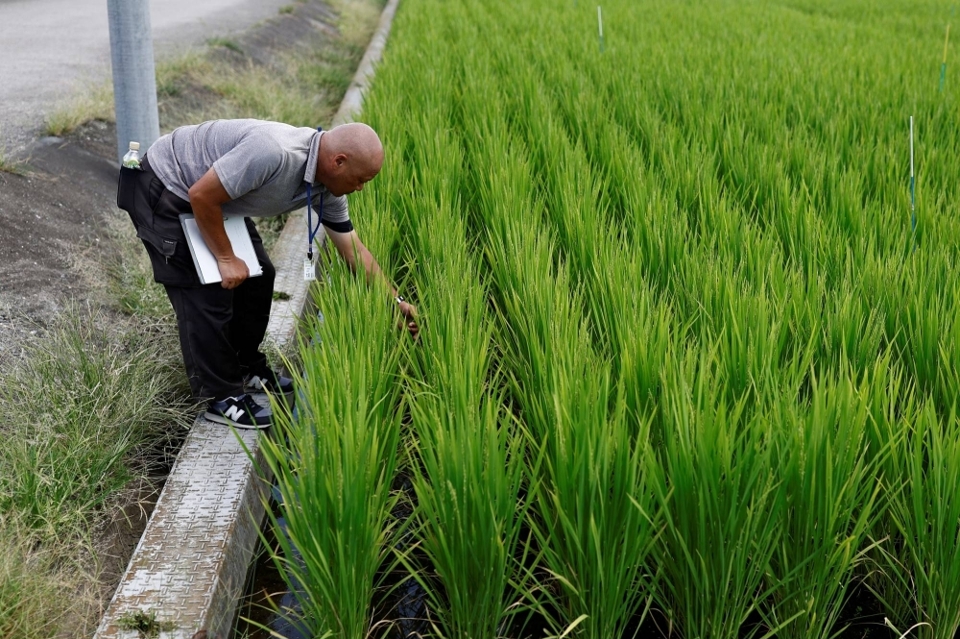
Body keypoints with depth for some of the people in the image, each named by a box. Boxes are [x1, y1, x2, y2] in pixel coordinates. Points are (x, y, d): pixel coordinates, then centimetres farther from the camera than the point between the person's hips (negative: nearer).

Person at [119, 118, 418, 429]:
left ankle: (247, 369, 26)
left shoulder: (326, 187, -7)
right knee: (206, 295, -10)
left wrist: (395, 300, 8)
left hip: (209, 197, 9)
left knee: (257, 276, 10)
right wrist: (226, 258, -19)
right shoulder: (273, 153, -36)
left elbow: (353, 249, 5)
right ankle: (221, 398, 3)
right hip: (162, 190, -9)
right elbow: (201, 196, -30)